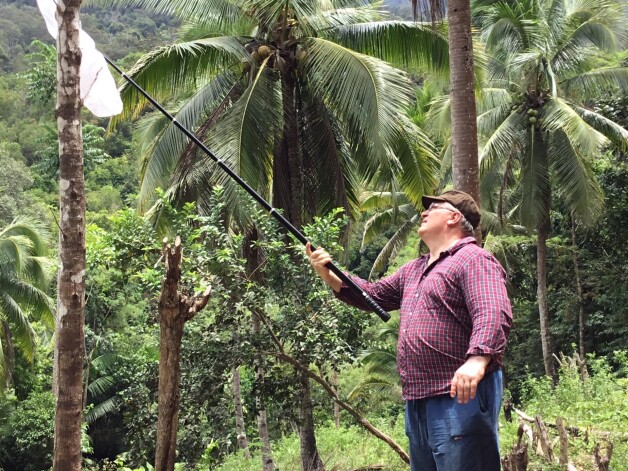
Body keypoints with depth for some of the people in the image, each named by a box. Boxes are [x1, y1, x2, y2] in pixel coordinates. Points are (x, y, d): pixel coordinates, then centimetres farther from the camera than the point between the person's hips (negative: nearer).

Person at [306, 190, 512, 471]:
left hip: (461, 396, -10)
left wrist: (477, 360, -39)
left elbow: (494, 314, -22)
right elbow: (372, 295, 30)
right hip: (417, 402, 10)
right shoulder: (413, 270, 23)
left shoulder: (473, 260, -8)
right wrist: (328, 275, 15)